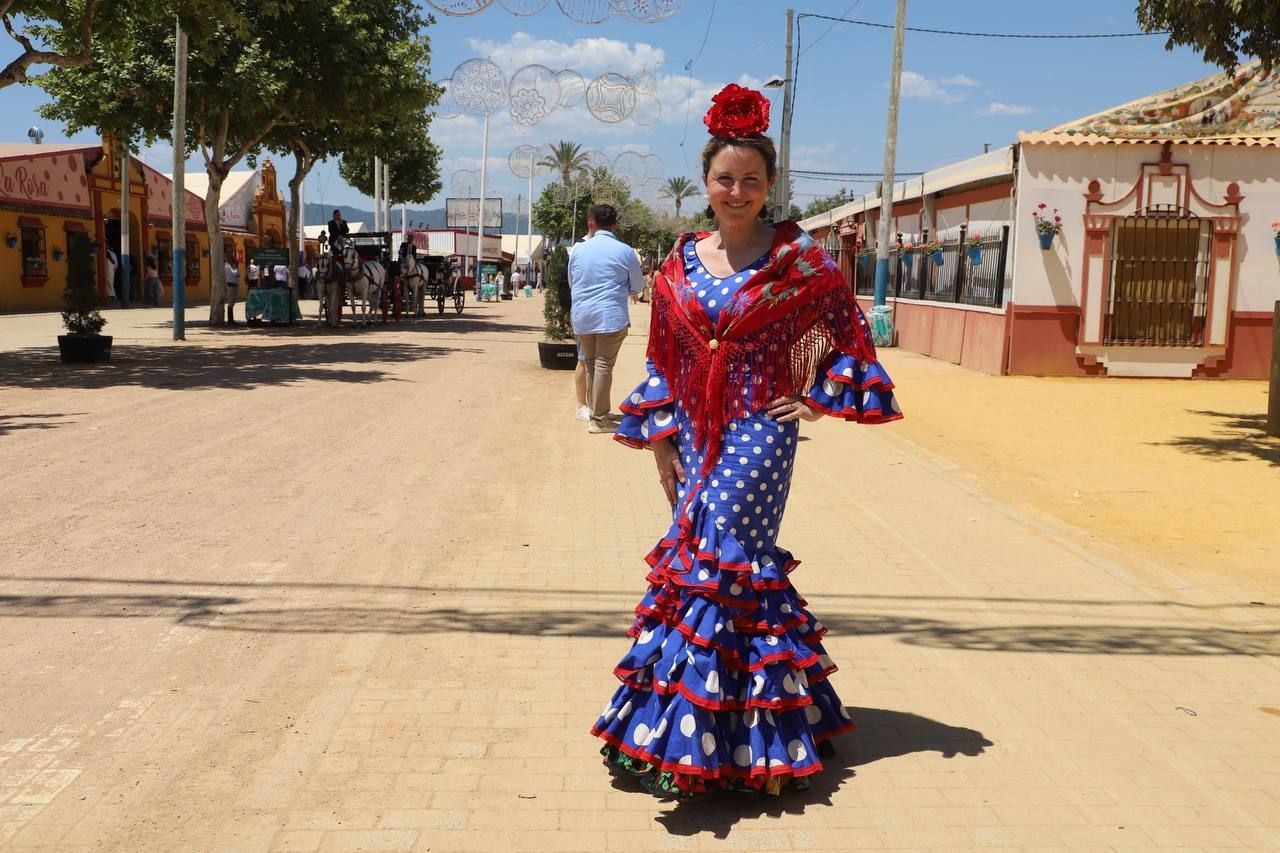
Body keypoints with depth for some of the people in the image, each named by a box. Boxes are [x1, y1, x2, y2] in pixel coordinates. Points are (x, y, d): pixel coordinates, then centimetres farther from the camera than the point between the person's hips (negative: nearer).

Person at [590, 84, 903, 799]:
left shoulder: (797, 257, -4)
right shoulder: (682, 262, 7)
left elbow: (850, 331, 5)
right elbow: (664, 358, 12)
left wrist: (820, 399, -3)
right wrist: (659, 439, 8)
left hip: (760, 431, -4)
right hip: (696, 432, 5)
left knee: (716, 560, -9)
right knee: (717, 560, 9)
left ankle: (689, 737, 0)